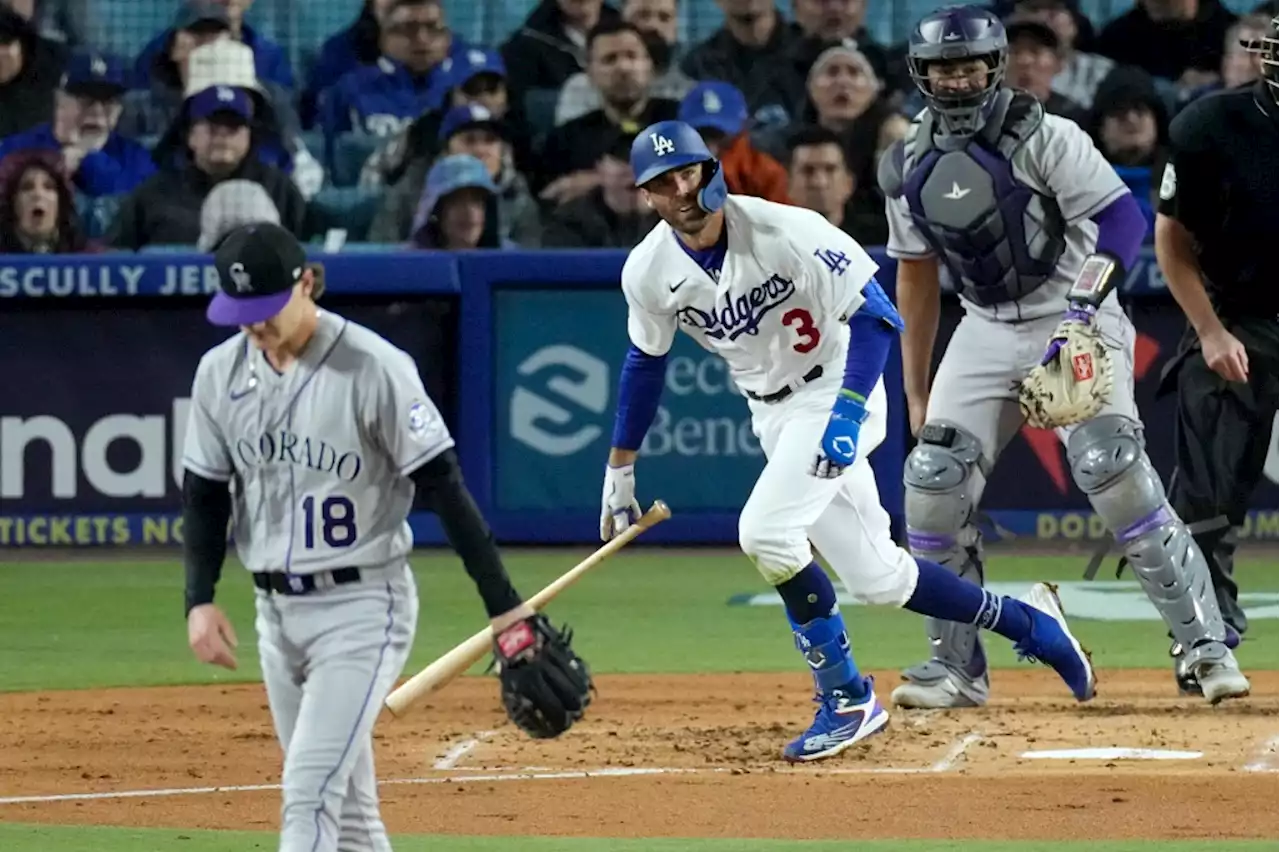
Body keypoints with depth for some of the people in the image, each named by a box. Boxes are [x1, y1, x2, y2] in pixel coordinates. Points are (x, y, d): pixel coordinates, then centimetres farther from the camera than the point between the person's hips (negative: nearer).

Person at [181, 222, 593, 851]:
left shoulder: (372, 368, -15)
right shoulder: (220, 372, 3)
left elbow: (443, 486, -14)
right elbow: (205, 494, 13)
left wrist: (505, 610, -16)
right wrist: (199, 601, 0)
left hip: (362, 605, -6)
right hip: (276, 610, 6)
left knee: (309, 798, -15)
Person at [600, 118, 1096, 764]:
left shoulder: (785, 232, -23)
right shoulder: (649, 272, -7)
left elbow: (875, 315, -23)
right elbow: (645, 363, 10)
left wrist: (847, 412, -35)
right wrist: (619, 469, 12)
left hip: (838, 394, -6)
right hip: (772, 415, 6)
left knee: (765, 531, -26)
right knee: (874, 577, 8)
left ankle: (846, 698, -13)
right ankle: (1027, 623, 27)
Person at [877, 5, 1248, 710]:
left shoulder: (1043, 138, -13)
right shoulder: (908, 168, 4)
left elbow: (1122, 218, -19)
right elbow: (915, 277, 15)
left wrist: (1085, 303, -33)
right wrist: (915, 393, 15)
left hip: (1077, 323, -5)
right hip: (986, 332, 5)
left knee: (1111, 468, -21)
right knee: (933, 481, -7)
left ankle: (1206, 645, -15)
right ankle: (956, 667, 4)